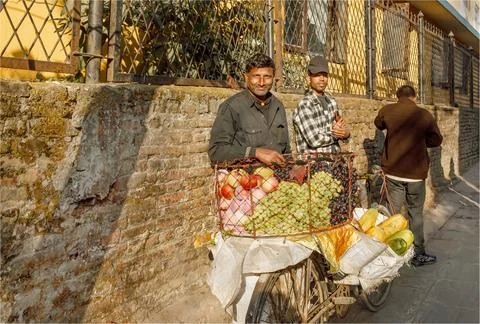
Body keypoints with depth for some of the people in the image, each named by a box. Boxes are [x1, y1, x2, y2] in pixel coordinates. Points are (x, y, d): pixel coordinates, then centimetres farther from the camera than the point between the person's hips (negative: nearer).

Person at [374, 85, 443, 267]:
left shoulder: (387, 111, -3)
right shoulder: (424, 115, -7)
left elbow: (378, 124, 18)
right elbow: (436, 140, 4)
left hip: (393, 171, 2)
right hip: (416, 173, -1)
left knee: (394, 213, 10)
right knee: (416, 213, 9)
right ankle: (418, 255, 16)